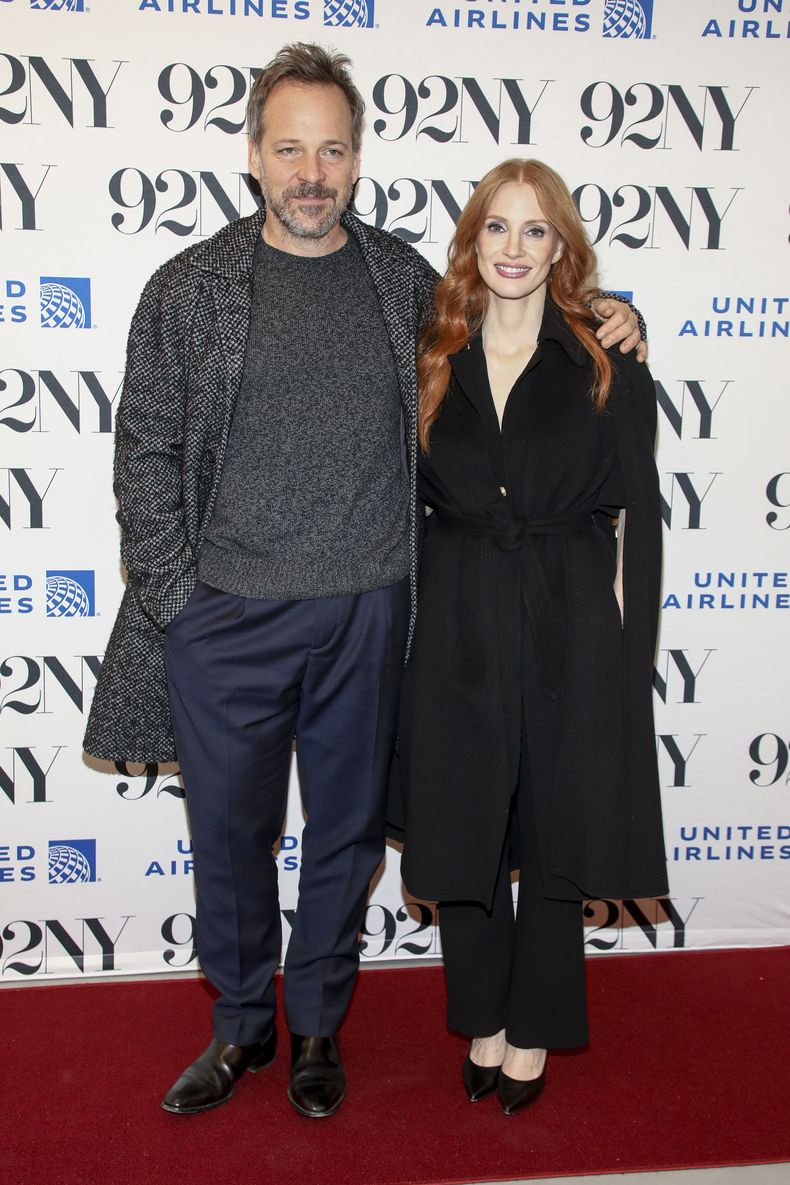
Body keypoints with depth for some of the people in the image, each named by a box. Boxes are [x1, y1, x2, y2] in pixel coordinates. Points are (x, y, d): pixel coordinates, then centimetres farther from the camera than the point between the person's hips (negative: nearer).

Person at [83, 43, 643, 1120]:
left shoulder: (405, 280, 6)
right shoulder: (189, 288, 0)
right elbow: (145, 452, 1)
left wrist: (603, 323, 5)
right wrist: (176, 590, -5)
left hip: (366, 614, 2)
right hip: (225, 618, -1)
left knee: (347, 828, 13)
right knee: (230, 830, 11)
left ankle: (318, 1023, 35)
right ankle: (241, 1022, 35)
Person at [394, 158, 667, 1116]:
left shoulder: (607, 363, 0)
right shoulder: (431, 361, 6)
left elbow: (637, 511, 0)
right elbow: (409, 501, 9)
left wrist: (628, 652, -5)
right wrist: (408, 631, 1)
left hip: (572, 627, -2)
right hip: (458, 626, 2)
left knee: (558, 831, 9)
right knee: (463, 828, 10)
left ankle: (533, 1035, 31)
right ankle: (484, 1025, 33)